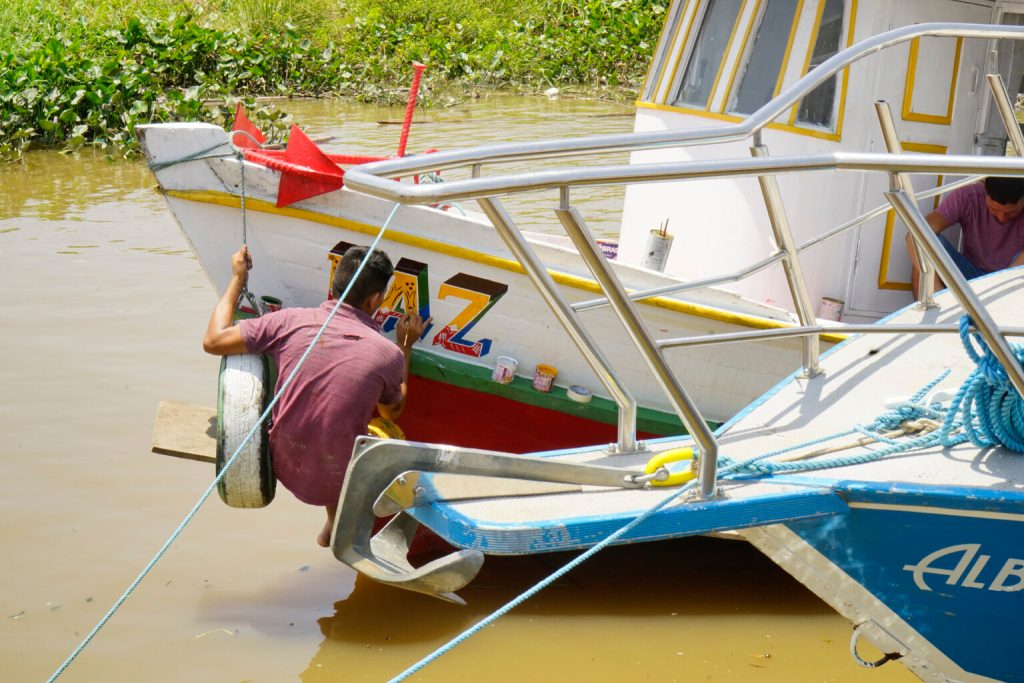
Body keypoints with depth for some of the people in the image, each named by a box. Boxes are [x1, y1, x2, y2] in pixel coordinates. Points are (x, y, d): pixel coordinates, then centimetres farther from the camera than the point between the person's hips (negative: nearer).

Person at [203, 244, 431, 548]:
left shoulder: (290, 321, -12)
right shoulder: (389, 354, -11)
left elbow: (212, 341, 0)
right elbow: (392, 411, 12)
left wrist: (237, 280, 12)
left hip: (284, 470, 3)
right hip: (338, 483, -3)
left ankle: (334, 525, 42)